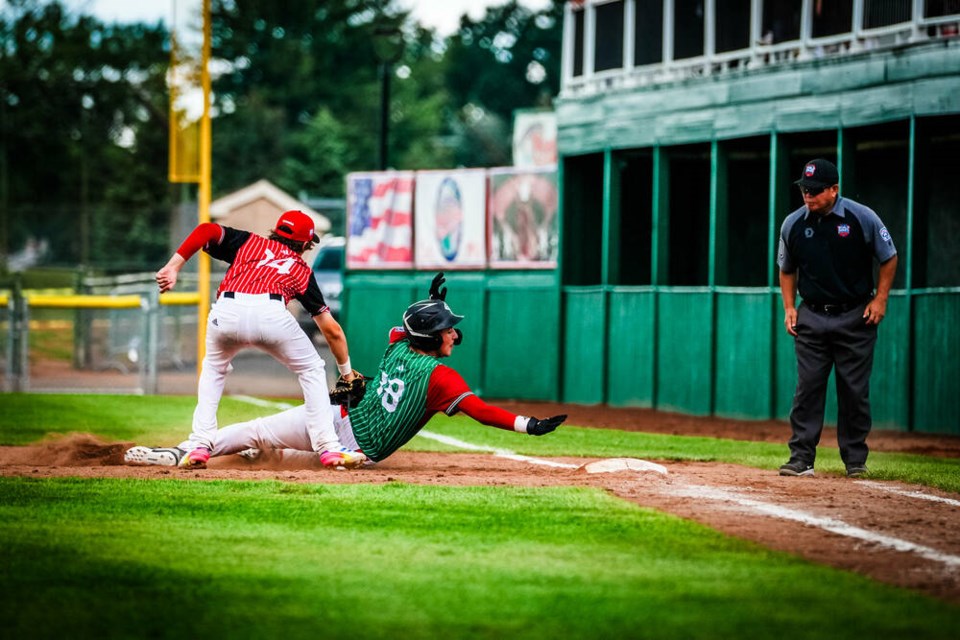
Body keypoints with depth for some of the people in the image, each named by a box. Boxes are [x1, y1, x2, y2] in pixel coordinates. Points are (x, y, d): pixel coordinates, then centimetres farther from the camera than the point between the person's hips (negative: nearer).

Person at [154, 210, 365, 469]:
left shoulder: (249, 243, 33)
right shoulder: (302, 271, 31)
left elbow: (207, 230, 16)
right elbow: (332, 329, 30)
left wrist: (173, 267, 14)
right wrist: (347, 373, 40)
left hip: (226, 312, 1)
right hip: (271, 315, -1)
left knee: (213, 370, 32)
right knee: (311, 370, 24)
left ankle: (199, 445, 19)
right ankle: (329, 447, 16)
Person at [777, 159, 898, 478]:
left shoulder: (863, 218, -8)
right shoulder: (793, 224, 0)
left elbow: (889, 258, 4)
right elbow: (787, 269, 15)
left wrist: (880, 299, -4)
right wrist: (789, 307, 5)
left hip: (856, 317, -2)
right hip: (812, 317, 2)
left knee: (855, 390, 2)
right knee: (808, 387, -4)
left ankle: (855, 459, 12)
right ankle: (801, 458, -3)